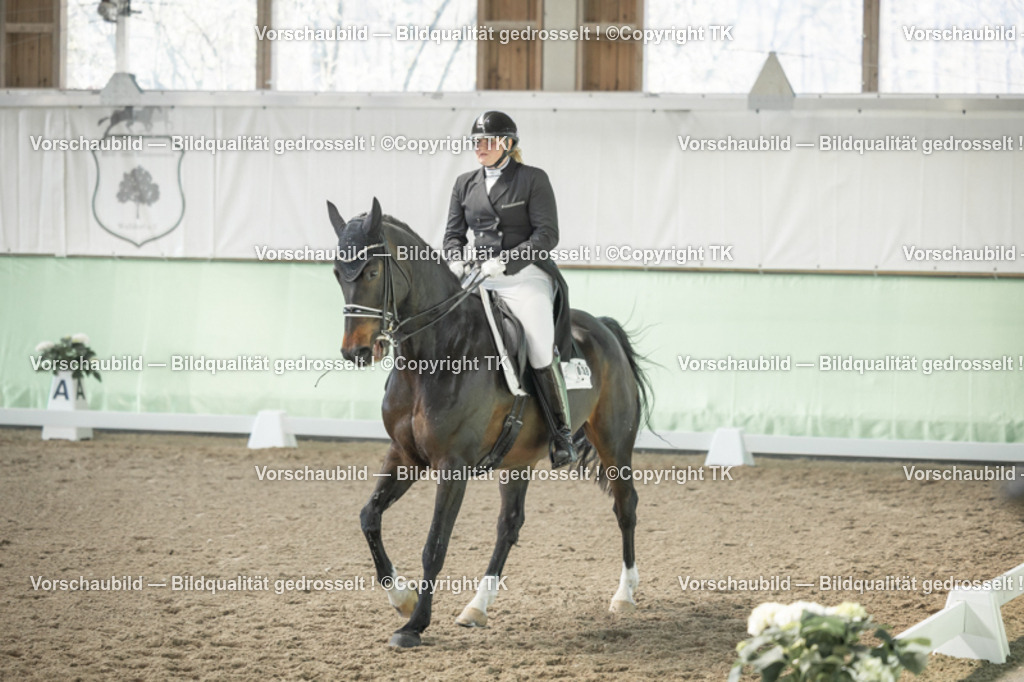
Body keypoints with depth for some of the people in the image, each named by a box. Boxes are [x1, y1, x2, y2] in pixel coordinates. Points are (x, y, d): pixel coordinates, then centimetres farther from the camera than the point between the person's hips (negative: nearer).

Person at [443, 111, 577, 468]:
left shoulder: (533, 180, -1)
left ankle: (563, 435, -2)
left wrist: (505, 261, -19)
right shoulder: (466, 184, 13)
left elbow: (547, 234, -8)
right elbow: (454, 233, 16)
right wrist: (455, 257, -7)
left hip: (525, 277, -5)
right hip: (481, 278, 5)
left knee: (541, 356, -14)